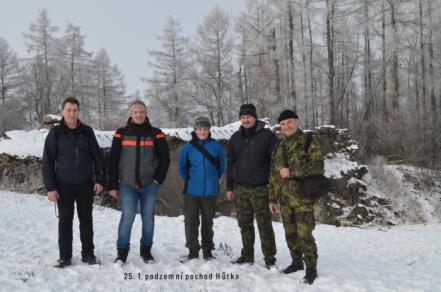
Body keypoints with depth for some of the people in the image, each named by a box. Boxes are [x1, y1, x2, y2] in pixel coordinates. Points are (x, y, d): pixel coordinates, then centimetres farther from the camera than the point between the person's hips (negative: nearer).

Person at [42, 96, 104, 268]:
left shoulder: (87, 131, 3)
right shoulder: (55, 133, -3)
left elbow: (97, 156, 6)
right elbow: (47, 161, -3)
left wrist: (99, 179, 0)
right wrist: (50, 187, -9)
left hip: (85, 184, 2)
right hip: (64, 185, -1)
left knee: (86, 219, 9)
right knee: (65, 220, 4)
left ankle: (88, 253, 19)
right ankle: (65, 256, 14)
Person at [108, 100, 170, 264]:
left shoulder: (155, 134, 4)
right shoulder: (121, 133, 4)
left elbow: (165, 158, 7)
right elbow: (113, 161, 4)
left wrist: (158, 179, -2)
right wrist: (113, 185, 0)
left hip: (149, 184, 1)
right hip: (127, 185, -1)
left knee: (148, 218, 7)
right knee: (127, 217, -10)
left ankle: (146, 251, 22)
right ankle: (122, 252, 3)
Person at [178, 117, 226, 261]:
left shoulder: (216, 147, -2)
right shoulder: (187, 147, -3)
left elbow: (221, 167, 8)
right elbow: (182, 168, 8)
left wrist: (212, 180, 11)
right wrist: (190, 180, 11)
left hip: (210, 192, 0)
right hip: (192, 192, 0)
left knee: (208, 222, 11)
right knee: (191, 223, 4)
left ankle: (208, 251, 23)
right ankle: (193, 251, 16)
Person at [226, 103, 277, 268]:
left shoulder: (267, 136, -3)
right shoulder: (236, 138, 11)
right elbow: (230, 163, 16)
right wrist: (229, 187, 13)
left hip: (260, 188, -4)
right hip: (240, 188, 5)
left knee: (264, 224, -1)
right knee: (244, 224, 11)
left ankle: (270, 258, 9)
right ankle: (247, 255, 23)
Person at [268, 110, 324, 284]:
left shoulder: (309, 141, -6)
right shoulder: (279, 146, 12)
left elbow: (317, 166, -18)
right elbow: (274, 174, 15)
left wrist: (291, 171, -20)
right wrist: (272, 198, 12)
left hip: (303, 198, -6)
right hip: (285, 199, 6)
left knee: (304, 235, -6)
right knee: (290, 233, 14)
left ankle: (311, 268, 8)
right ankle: (297, 262, 31)